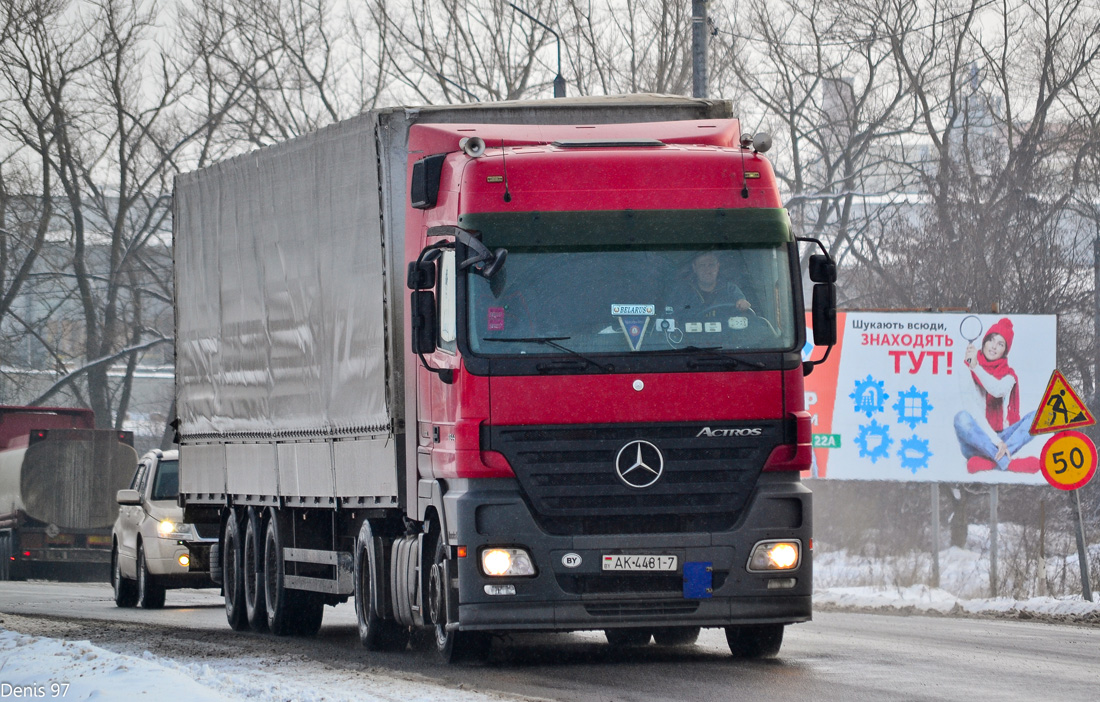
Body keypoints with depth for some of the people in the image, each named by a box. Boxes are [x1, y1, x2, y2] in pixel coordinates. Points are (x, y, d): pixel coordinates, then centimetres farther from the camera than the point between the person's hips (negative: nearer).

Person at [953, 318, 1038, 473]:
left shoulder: (1009, 375, 8)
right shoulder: (968, 372, -2)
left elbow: (998, 391, -18)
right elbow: (975, 412, -13)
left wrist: (976, 367, -33)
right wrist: (996, 441, -27)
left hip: (999, 438, 3)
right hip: (976, 441, -3)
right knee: (962, 418, -35)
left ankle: (991, 460, -39)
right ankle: (1006, 462, -43)